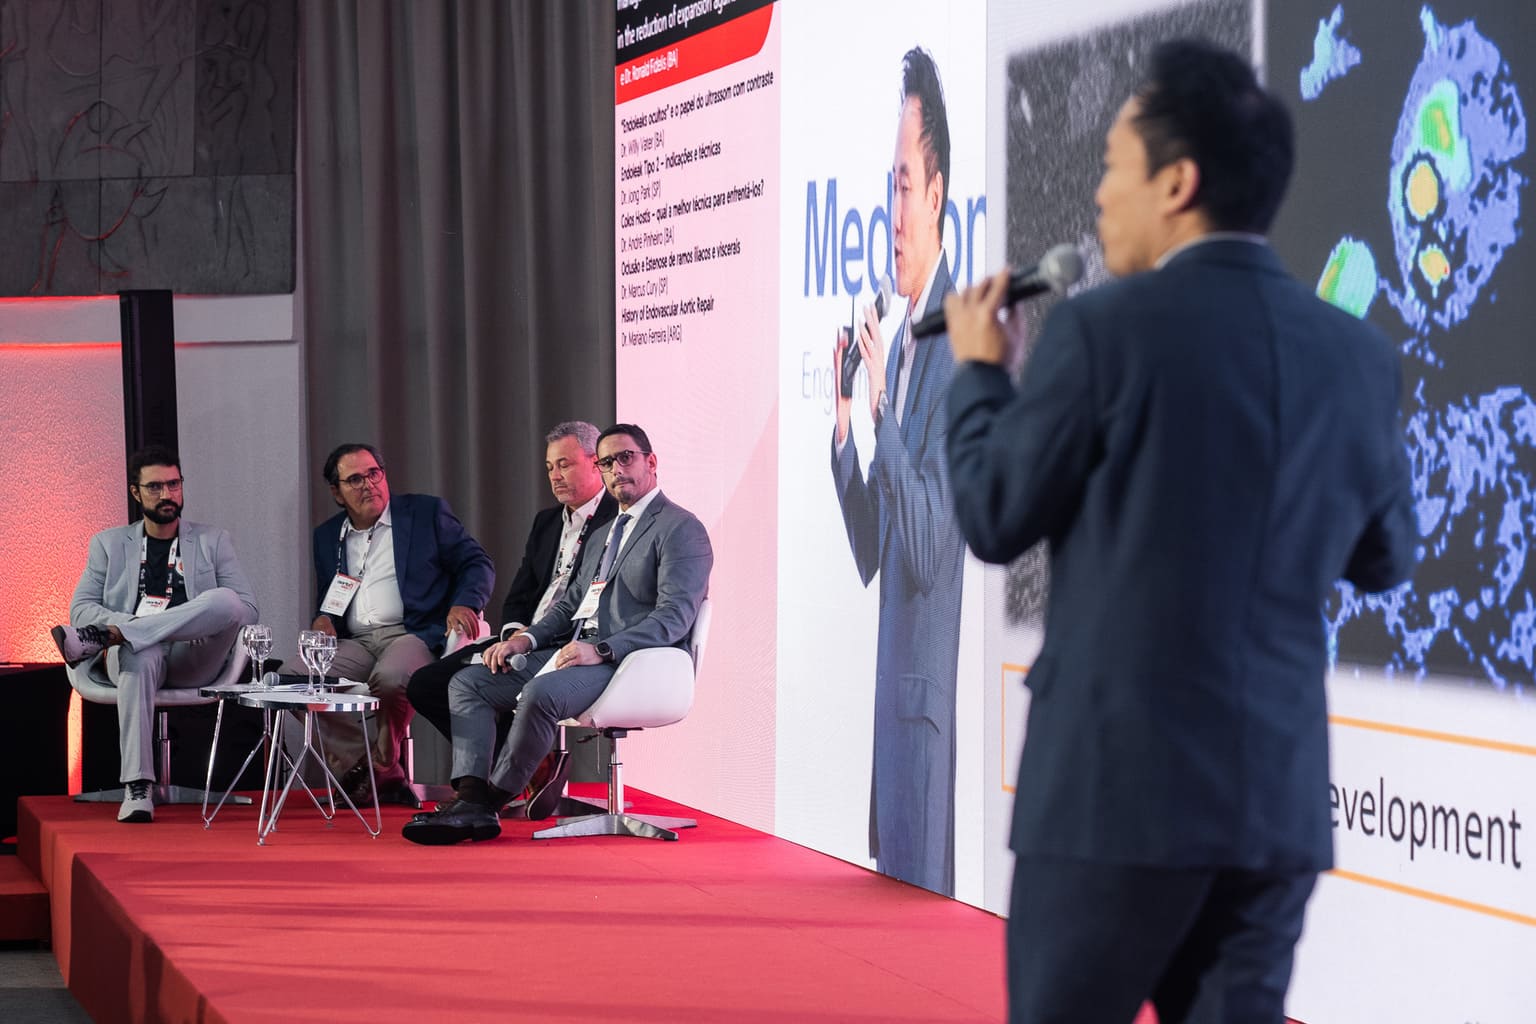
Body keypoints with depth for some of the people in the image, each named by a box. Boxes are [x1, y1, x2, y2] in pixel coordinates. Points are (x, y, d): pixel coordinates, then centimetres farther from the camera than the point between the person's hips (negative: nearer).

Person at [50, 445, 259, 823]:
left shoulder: (213, 541, 20)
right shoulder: (110, 544, 21)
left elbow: (247, 608, 9)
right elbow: (81, 607, 10)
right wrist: (127, 623, -11)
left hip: (193, 660, 0)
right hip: (135, 652, 0)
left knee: (226, 599, -32)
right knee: (140, 656, -40)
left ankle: (99, 638, -38)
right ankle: (138, 790, -47)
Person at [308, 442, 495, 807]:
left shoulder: (427, 513, 10)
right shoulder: (328, 536, 21)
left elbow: (478, 564, 8)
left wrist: (464, 603, -12)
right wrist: (322, 619, 1)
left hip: (413, 634, -4)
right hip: (355, 643, 4)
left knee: (389, 678, -40)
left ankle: (382, 762, -9)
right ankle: (385, 777, -16)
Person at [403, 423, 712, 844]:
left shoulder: (680, 528, -3)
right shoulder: (602, 536, 27)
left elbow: (675, 616, -15)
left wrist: (604, 650, -25)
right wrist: (527, 639, 5)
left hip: (628, 662, -9)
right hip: (575, 650, 9)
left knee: (541, 692, -35)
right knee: (468, 682, -4)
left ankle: (489, 802, -21)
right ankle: (471, 800, -21)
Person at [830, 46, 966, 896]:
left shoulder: (954, 346, -14)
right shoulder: (896, 341, 14)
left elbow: (931, 548, -20)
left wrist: (884, 410, -24)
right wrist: (845, 425, 4)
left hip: (933, 693, -10)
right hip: (891, 687, 10)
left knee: (924, 888, -5)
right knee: (888, 878, 13)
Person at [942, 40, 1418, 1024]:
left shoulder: (1104, 327, -10)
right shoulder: (1358, 353, 6)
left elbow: (996, 518, -1)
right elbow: (1386, 558, 17)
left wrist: (980, 371, 14)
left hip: (1119, 781, -5)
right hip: (1282, 795, 5)